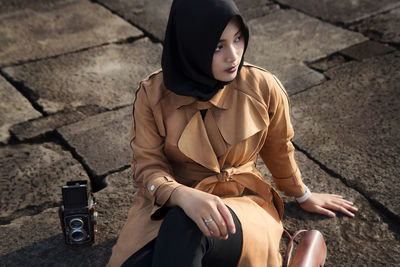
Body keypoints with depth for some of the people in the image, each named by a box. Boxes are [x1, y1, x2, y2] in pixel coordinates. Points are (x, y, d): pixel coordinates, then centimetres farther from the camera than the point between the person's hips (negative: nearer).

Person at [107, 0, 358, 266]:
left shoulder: (264, 88, -10)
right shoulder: (153, 93, -10)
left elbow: (279, 151, 8)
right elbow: (148, 167, -9)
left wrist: (303, 196, 25)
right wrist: (184, 196, -32)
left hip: (241, 202, -1)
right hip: (171, 203, 1)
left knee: (184, 226, -37)